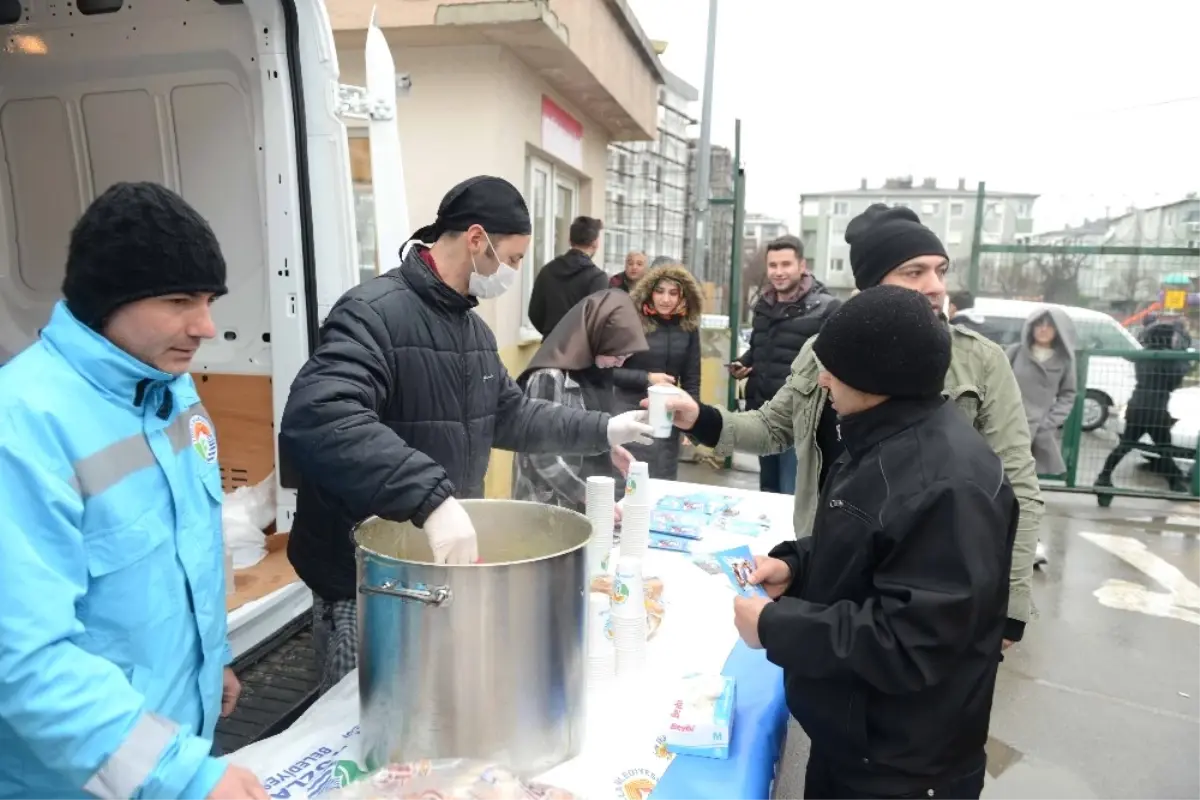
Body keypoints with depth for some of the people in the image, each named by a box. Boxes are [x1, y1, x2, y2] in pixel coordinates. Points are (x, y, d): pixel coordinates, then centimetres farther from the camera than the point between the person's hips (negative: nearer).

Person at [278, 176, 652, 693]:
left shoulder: (472, 326, 8)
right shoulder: (374, 313, -22)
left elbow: (509, 414, 16)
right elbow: (317, 423, -37)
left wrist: (603, 430, 8)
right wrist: (431, 496, -44)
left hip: (443, 567, 8)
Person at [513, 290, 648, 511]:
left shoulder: (594, 369, 3)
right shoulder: (550, 377, -21)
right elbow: (544, 457, -21)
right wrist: (589, 497, -21)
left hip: (592, 493, 7)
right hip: (551, 502, -7)